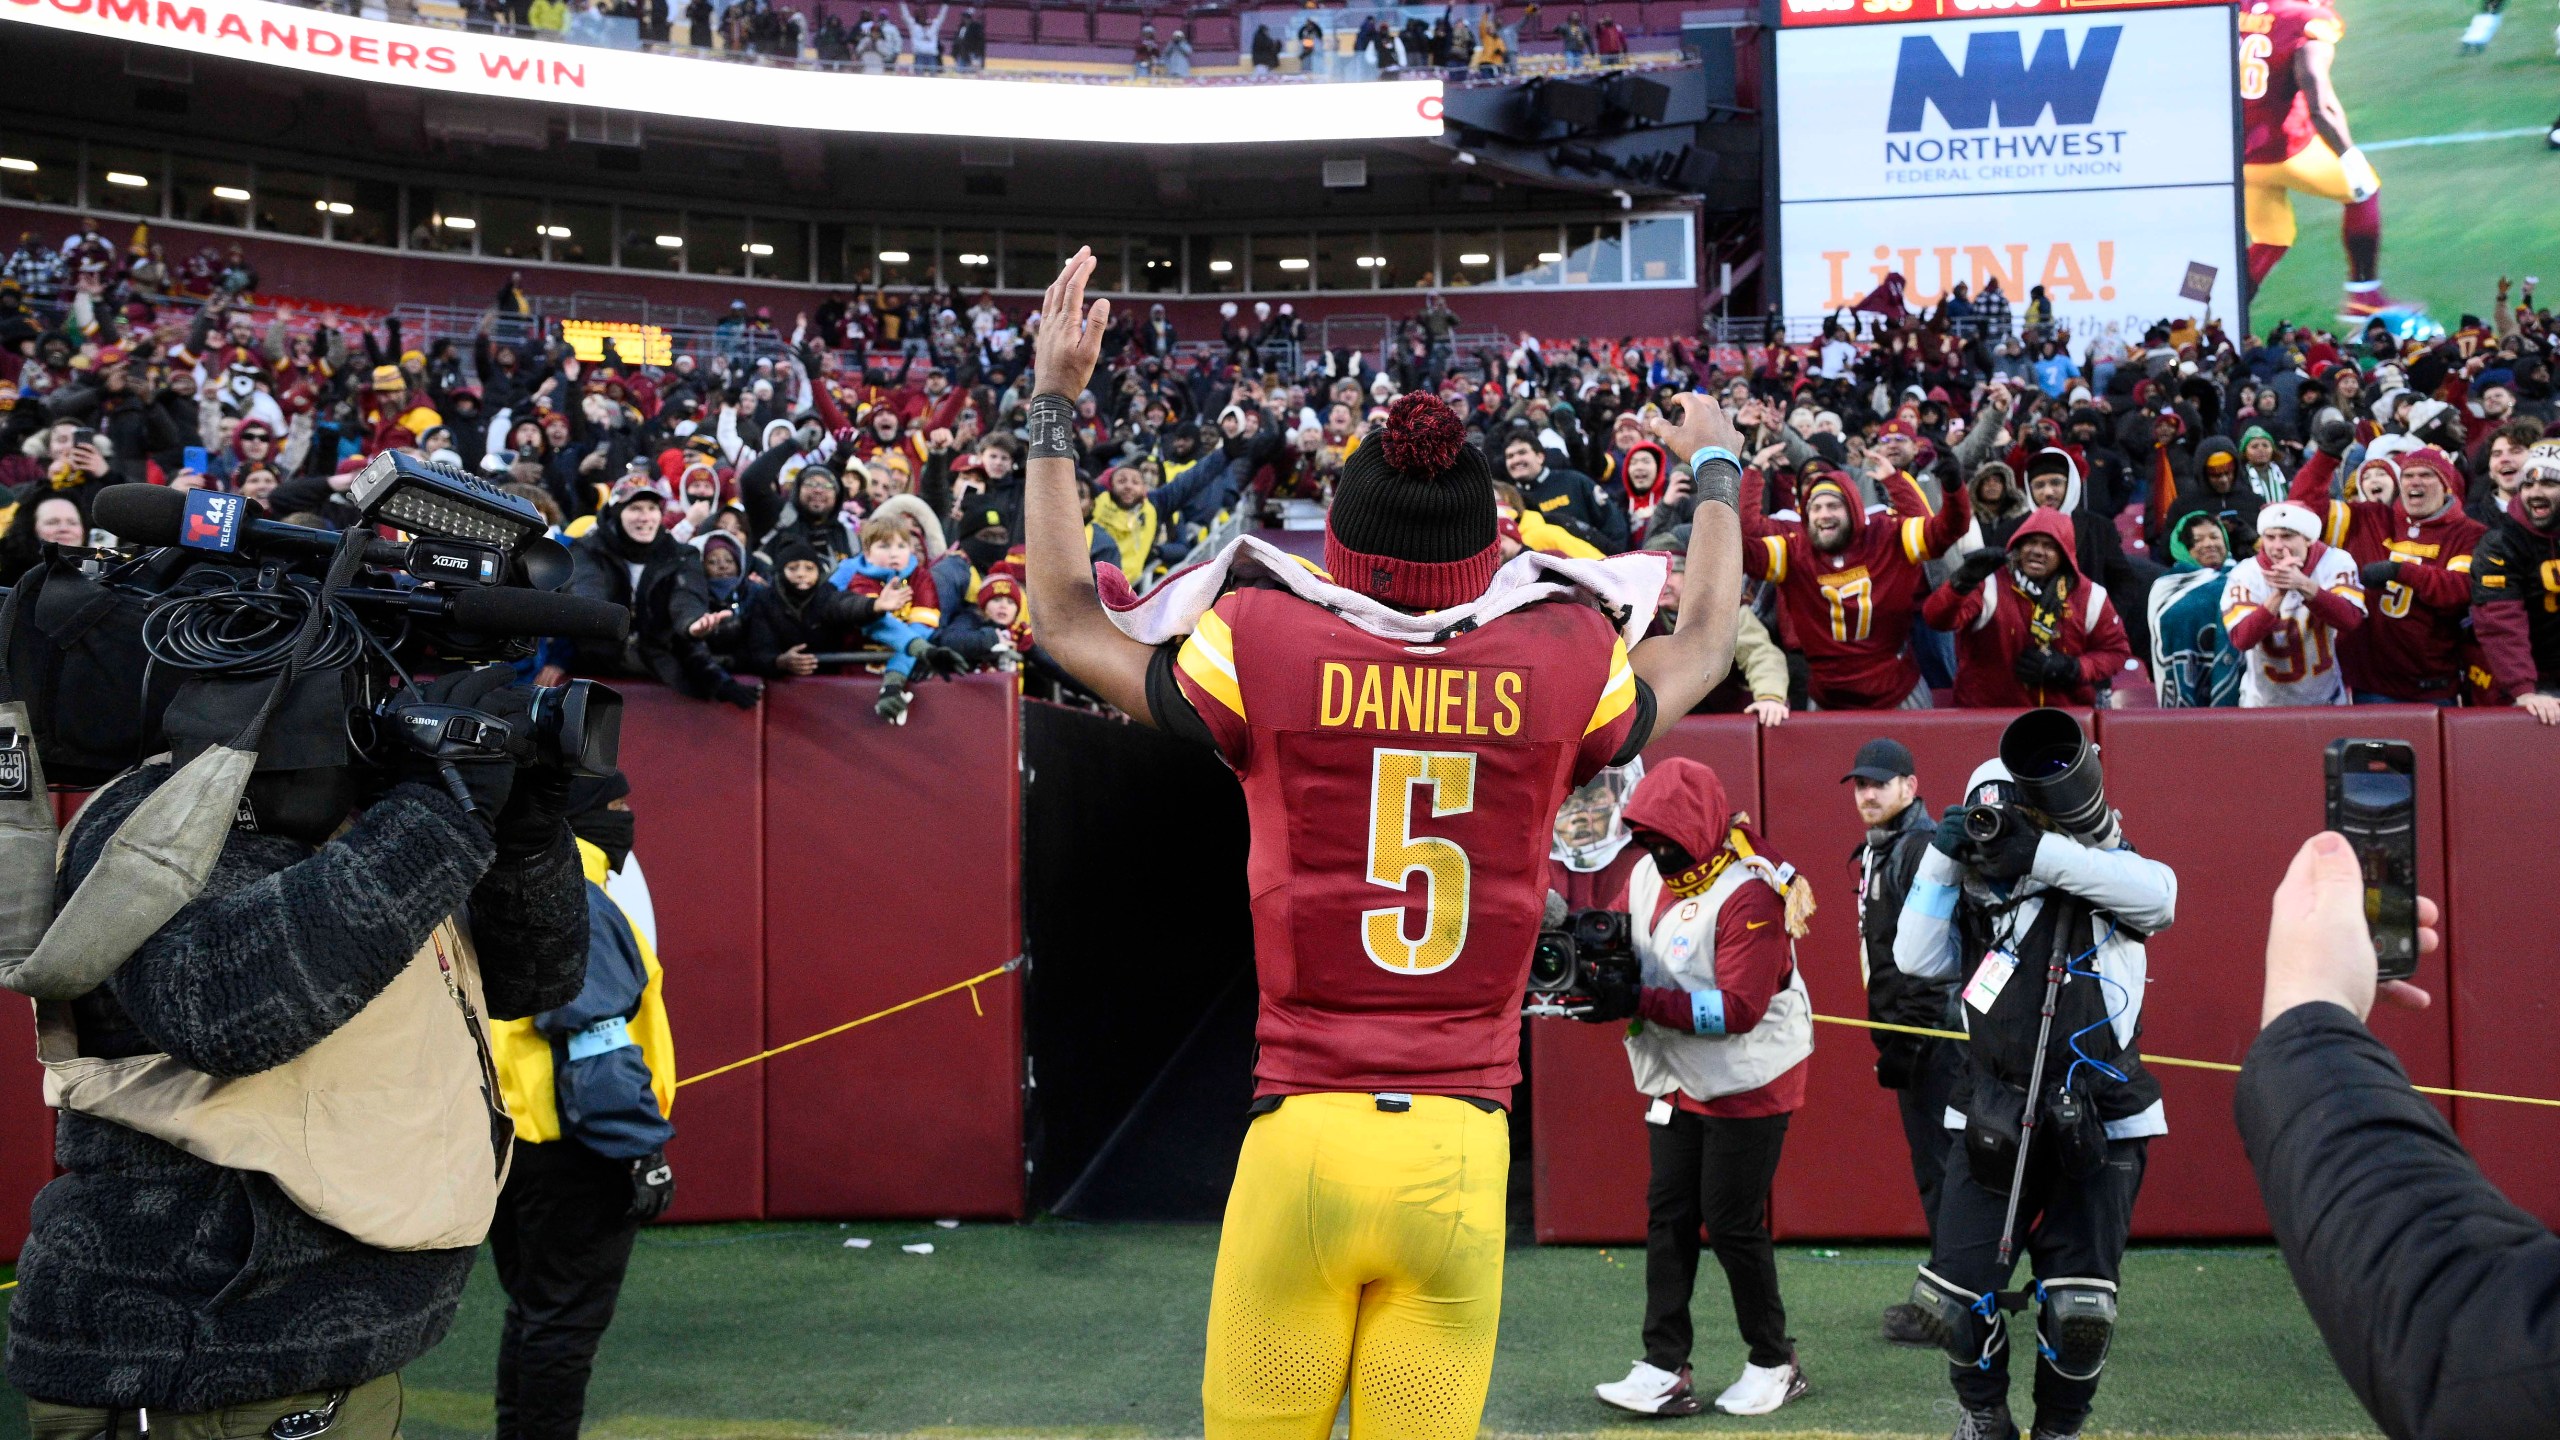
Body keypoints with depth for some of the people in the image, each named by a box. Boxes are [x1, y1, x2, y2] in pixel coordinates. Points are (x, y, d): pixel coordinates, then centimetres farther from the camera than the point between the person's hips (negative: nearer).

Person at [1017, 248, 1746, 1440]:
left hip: (1302, 1132, -1)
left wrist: (1053, 407, 22)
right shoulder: (1558, 665, 1)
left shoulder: (1266, 650, -3)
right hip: (1463, 1149, 1)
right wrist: (1716, 472, 41)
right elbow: (1706, 641, 24)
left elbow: (1066, 619, 14)